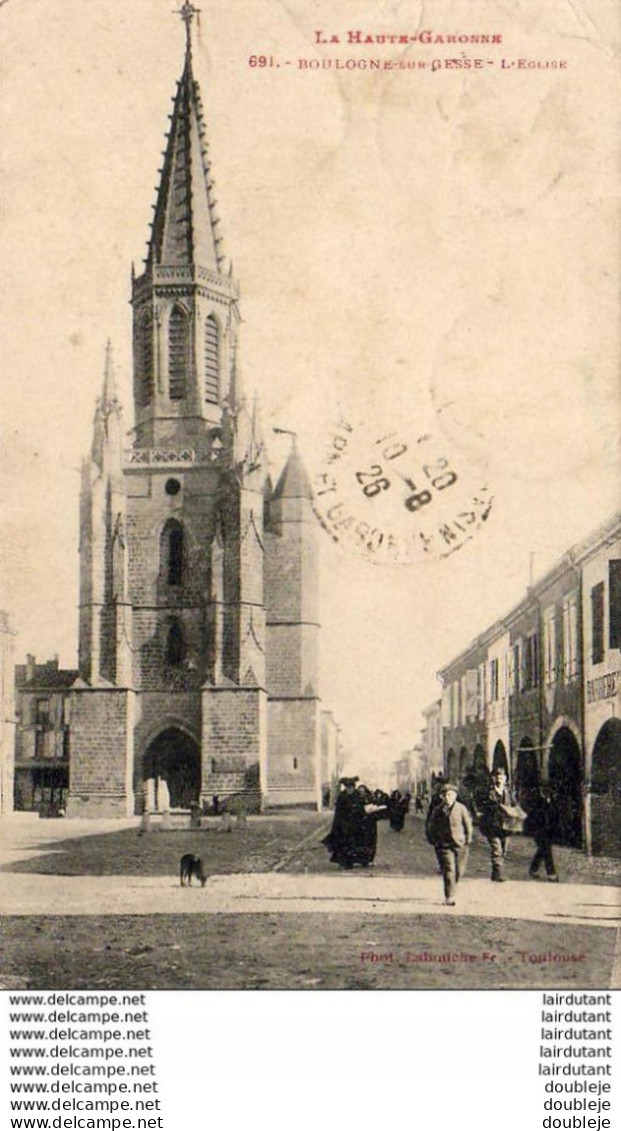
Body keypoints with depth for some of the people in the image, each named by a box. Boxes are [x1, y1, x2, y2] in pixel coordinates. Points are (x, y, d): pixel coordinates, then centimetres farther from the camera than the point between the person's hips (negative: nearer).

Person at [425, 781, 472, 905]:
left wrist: (467, 840, 1)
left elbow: (468, 825, 5)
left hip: (460, 845, 1)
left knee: (459, 871, 7)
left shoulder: (461, 808, -3)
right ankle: (449, 897, -8)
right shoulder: (437, 810, -1)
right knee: (449, 870, -10)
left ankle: (450, 891, 32)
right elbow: (431, 827, 10)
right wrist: (434, 841, 5)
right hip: (444, 845, -1)